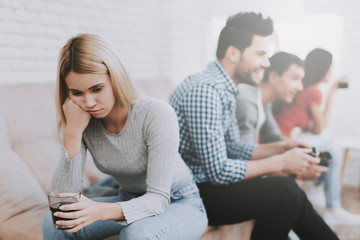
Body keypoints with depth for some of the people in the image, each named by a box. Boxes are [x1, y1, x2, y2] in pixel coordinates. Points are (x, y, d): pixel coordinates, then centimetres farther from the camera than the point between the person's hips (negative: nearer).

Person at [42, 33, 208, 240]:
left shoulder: (157, 114, -27)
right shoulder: (81, 122, -12)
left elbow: (158, 198, -26)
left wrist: (102, 211, -43)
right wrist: (72, 132, -28)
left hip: (179, 203, -4)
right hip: (130, 201, 4)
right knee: (55, 223, -15)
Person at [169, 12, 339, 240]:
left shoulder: (226, 89, 9)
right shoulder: (204, 90, -23)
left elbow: (234, 148, 16)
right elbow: (219, 171, -25)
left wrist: (281, 148, 3)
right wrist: (280, 162, -15)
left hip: (207, 181, 9)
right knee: (285, 192, -20)